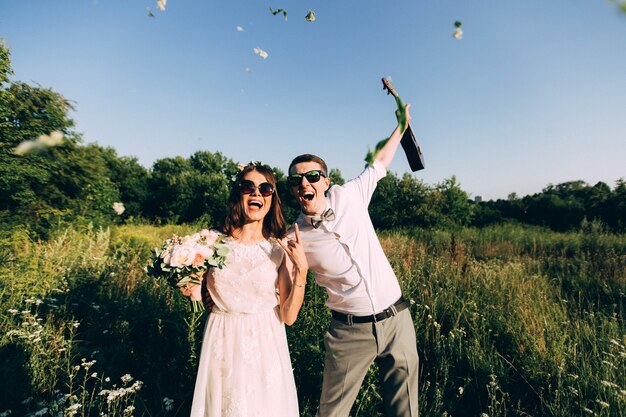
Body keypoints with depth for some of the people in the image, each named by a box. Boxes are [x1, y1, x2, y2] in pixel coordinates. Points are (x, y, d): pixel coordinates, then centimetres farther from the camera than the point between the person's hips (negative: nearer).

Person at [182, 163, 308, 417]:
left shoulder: (280, 250, -7)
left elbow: (288, 316, -10)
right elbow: (199, 297, 3)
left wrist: (301, 269, -20)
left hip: (265, 344, 0)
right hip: (222, 342, 1)